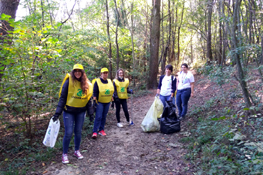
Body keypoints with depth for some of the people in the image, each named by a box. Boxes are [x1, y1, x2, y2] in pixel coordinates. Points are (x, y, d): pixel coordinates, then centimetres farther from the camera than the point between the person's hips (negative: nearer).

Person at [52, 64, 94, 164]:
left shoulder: (86, 84, 3)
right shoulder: (68, 81, -9)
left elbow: (88, 99, 9)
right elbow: (62, 97, -8)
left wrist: (90, 113, 7)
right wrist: (58, 112, -12)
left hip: (81, 112, 3)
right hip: (69, 111, -3)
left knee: (78, 132, 11)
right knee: (68, 133, -3)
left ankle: (77, 151, 31)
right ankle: (65, 154, 18)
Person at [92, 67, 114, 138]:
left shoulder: (110, 82, 9)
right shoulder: (97, 82, -7)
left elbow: (112, 91, 17)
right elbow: (94, 93, -8)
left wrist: (112, 100, 15)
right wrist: (95, 101, -13)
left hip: (107, 102, 5)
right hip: (99, 102, -5)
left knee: (104, 117, 11)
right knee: (98, 117, -10)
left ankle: (101, 130, 22)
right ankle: (95, 132, -5)